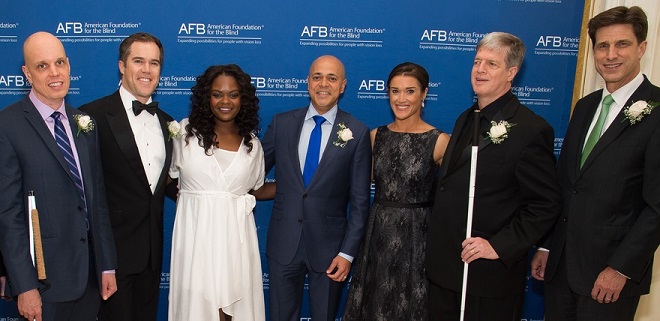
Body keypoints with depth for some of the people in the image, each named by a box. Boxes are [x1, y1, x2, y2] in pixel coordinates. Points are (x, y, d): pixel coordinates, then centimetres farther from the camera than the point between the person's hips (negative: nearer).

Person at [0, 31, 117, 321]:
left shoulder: (85, 124, 7)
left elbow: (97, 198, 7)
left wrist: (107, 265, 7)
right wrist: (24, 287, -14)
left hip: (90, 273, 5)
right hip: (45, 280, -5)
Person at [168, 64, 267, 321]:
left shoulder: (252, 143, 9)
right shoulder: (185, 132, 2)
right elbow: (168, 177, 7)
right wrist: (194, 199, -2)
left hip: (236, 236, 2)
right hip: (195, 234, -1)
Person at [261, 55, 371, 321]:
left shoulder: (357, 133, -6)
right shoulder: (281, 123, 2)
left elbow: (359, 201, -5)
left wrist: (348, 252, -8)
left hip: (328, 246, -2)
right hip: (283, 243, 2)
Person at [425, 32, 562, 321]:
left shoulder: (530, 129, -14)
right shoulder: (465, 120, 10)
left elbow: (546, 204, -15)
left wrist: (499, 246, -19)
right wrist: (436, 248, 10)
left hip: (489, 274, -7)